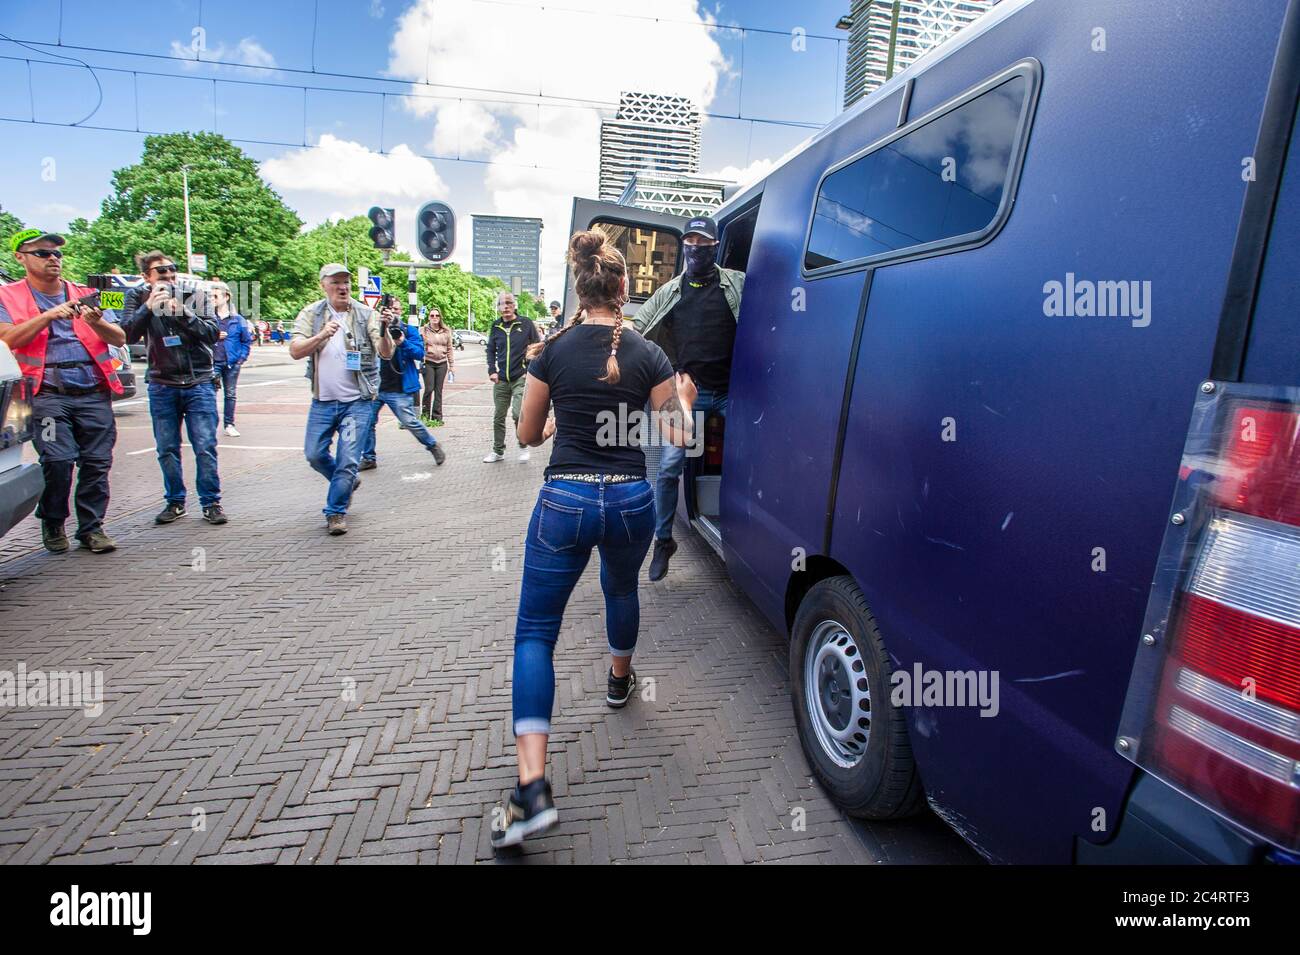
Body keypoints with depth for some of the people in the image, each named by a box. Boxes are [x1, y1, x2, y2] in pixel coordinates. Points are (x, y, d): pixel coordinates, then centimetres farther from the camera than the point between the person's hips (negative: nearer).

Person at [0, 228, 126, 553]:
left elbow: (120, 338, 10)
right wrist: (48, 315, -12)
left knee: (97, 462, -2)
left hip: (94, 393, 2)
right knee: (58, 460, -14)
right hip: (48, 394, -2)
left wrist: (96, 322, -9)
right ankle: (52, 524, 8)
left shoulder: (85, 295, 17)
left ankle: (91, 528, 10)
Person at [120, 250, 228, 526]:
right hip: (162, 386, 2)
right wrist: (148, 307, -20)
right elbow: (127, 335, -8)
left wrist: (183, 313, -19)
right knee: (167, 450, 9)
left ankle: (211, 502, 7)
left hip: (198, 383, -2)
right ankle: (175, 502, 23)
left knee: (205, 448, -4)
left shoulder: (193, 295, 1)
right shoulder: (139, 298, 4)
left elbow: (213, 333, -6)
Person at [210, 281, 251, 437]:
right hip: (213, 363, -1)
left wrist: (242, 358, 0)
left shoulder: (237, 319, 3)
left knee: (230, 395, 9)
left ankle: (229, 424, 17)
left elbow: (247, 340, 8)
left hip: (232, 364, 1)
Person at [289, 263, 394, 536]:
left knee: (347, 460, -4)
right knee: (314, 455, 10)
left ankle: (336, 511, 14)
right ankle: (347, 482, 36)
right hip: (322, 402, 3)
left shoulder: (366, 315, -4)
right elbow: (295, 351, -9)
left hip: (357, 402, -3)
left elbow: (386, 353, -15)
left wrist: (383, 330, -36)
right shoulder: (311, 315, 2)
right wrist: (322, 335, -26)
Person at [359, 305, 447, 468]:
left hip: (399, 389, -4)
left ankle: (433, 446, 16)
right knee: (367, 422, 5)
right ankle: (368, 458, 19)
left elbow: (420, 353, -7)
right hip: (376, 387, 4)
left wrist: (403, 343, -26)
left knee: (410, 422, -6)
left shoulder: (408, 330, 0)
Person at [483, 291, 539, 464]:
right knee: (498, 417, 9)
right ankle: (498, 451, 24)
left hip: (521, 377, -4)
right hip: (501, 379, 4)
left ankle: (523, 446, 7)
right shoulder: (496, 326, 7)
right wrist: (492, 371, 2)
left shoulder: (526, 323, -3)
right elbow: (491, 350, 15)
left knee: (518, 413, -17)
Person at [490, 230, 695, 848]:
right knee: (622, 587, 34)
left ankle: (533, 786, -8)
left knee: (535, 634, 3)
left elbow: (527, 434, 7)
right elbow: (680, 436, 4)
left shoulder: (552, 351, -2)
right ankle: (620, 681, 57)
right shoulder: (647, 355, -1)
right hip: (631, 501, 2)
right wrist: (684, 397, 24)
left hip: (565, 500, -2)